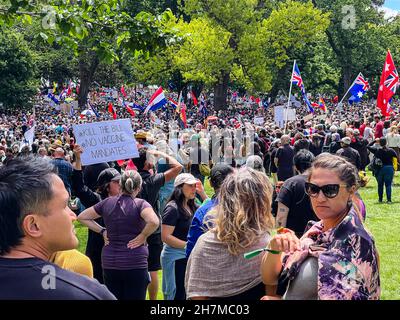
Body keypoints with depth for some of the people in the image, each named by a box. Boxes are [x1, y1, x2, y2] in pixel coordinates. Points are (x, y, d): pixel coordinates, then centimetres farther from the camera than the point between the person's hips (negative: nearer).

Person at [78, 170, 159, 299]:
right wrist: (143, 236, -11)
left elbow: (82, 217, 13)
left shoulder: (107, 203, 5)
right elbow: (154, 222, -28)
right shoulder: (140, 204, -8)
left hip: (109, 263, 4)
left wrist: (102, 230, 10)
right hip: (135, 264, -4)